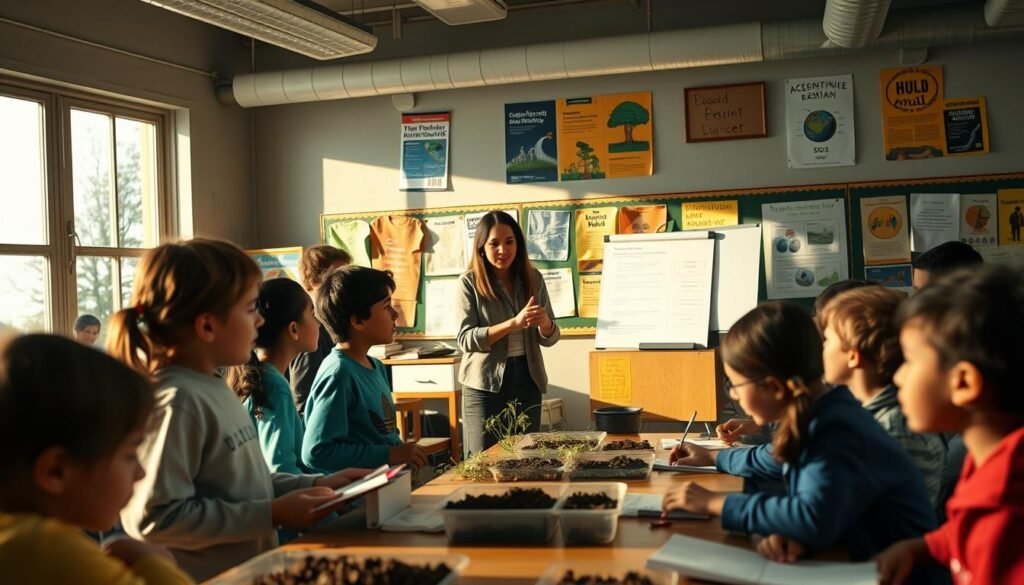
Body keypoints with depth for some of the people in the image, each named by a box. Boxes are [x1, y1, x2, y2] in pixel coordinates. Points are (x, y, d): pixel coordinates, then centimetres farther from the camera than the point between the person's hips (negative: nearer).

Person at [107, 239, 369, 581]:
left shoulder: (213, 390, 7)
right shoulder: (177, 402, -21)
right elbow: (155, 519, -26)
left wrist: (313, 485, 6)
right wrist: (271, 515, -22)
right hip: (207, 576, -8)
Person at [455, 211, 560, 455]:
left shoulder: (533, 279, 5)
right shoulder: (469, 283, -6)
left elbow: (549, 339, 7)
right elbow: (465, 340, -15)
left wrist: (544, 323, -17)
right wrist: (514, 323, -25)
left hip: (527, 380, 4)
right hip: (485, 384, -4)